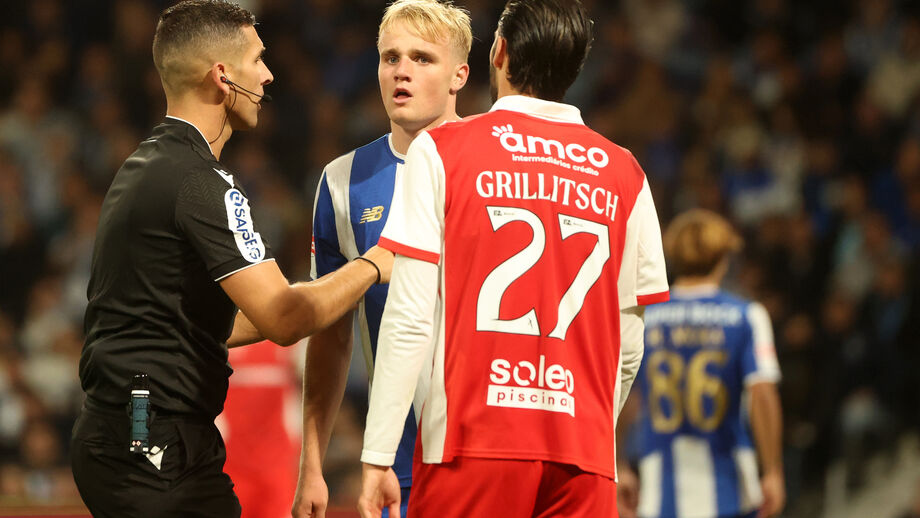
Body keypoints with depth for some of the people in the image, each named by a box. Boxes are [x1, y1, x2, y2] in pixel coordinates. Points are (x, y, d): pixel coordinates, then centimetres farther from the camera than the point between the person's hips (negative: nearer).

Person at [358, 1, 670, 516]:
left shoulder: (440, 151, 1)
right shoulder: (624, 174, 10)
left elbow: (410, 319, -4)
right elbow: (628, 345, 10)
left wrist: (378, 456, -3)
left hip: (472, 449, -3)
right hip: (583, 454, 3)